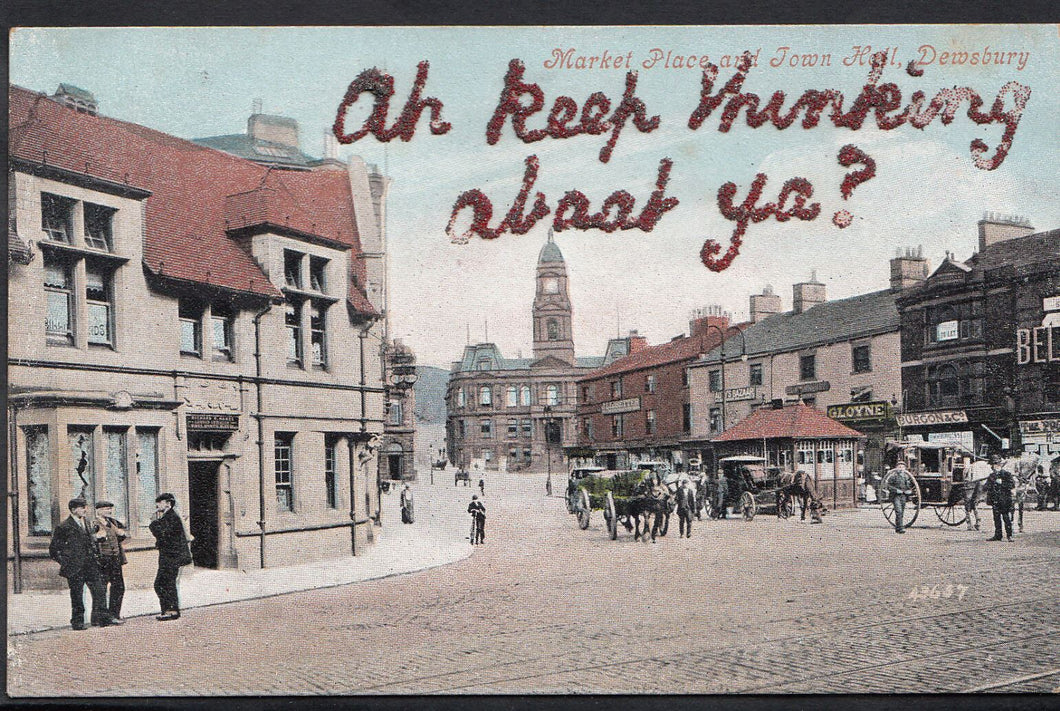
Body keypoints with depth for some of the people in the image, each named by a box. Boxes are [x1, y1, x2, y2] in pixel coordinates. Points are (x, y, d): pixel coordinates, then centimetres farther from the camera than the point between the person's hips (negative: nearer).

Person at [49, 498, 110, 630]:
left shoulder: (87, 523, 14)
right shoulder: (64, 527, -7)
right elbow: (53, 549, -2)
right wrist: (64, 562, -4)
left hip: (90, 564, 6)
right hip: (75, 568, -5)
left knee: (99, 591, -1)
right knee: (77, 596, 2)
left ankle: (100, 618, 6)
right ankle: (77, 622, 14)